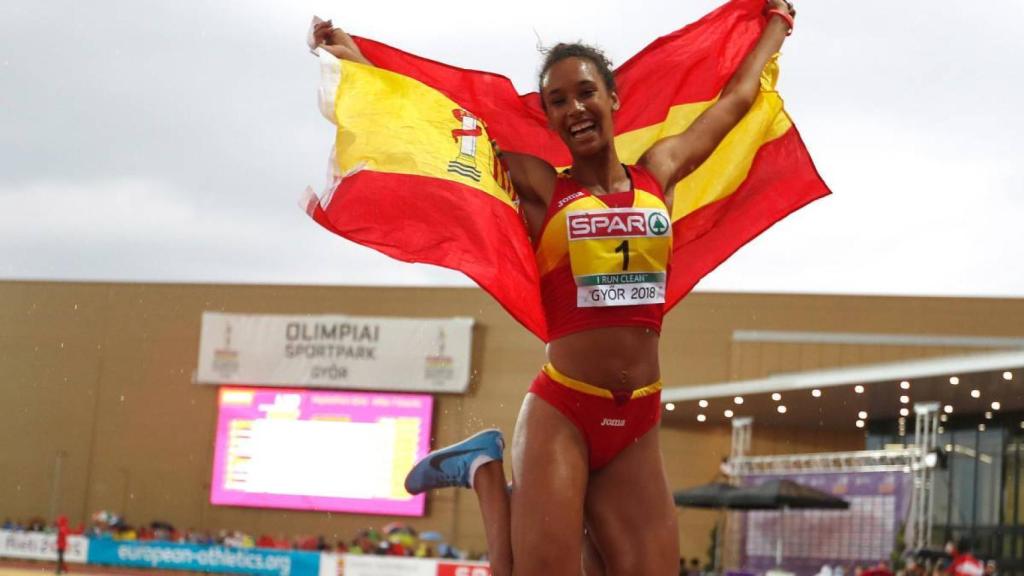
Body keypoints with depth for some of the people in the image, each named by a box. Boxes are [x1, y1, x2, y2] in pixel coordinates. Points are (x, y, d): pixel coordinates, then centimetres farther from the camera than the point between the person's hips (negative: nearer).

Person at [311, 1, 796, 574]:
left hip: (638, 425, 4)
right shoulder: (541, 186, 3)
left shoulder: (659, 172, 11)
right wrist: (354, 56, 12)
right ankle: (486, 469, 16)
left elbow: (736, 99, 24)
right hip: (560, 414, -3)